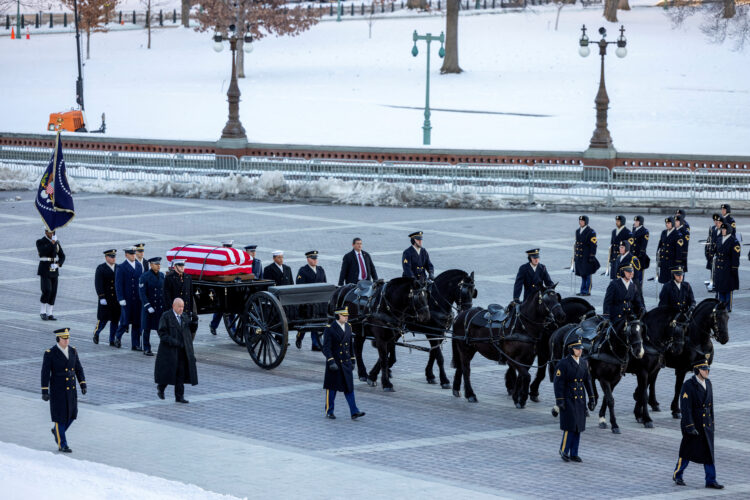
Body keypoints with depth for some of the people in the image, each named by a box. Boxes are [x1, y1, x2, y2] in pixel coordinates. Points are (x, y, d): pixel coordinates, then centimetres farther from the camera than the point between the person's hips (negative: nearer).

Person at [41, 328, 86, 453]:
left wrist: (83, 385, -1)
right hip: (57, 389, -6)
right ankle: (62, 445, 10)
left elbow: (78, 369, 8)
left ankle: (57, 431, 37)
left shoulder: (73, 351, 3)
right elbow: (45, 373, -13)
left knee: (71, 414, 10)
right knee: (60, 416, 0)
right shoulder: (50, 353, -14)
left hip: (71, 389, 6)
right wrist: (44, 392, -16)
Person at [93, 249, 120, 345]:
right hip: (105, 299, -4)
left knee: (115, 320, 3)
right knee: (103, 319, -3)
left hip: (117, 299, 4)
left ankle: (112, 340, 10)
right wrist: (102, 297, -17)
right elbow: (98, 284, -9)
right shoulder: (100, 268, -3)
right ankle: (96, 333, 23)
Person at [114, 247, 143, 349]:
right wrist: (121, 299, -14)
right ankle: (118, 336, 23)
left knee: (137, 323, 4)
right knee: (125, 322, -3)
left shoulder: (138, 266, 12)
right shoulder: (121, 268, -4)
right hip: (126, 300, -5)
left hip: (137, 299, 5)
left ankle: (135, 344, 9)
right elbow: (118, 284, -7)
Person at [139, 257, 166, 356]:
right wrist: (148, 306, -18)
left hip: (161, 307, 4)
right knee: (146, 329, 5)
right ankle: (146, 349, 13)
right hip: (148, 306, -4)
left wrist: (165, 305, 9)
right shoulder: (144, 277, -9)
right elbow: (142, 293, -12)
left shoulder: (162, 275, 7)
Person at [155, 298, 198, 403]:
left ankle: (179, 396, 4)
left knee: (181, 373, 1)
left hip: (182, 350, 5)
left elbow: (188, 335, 14)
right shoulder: (166, 316, -6)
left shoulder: (185, 318, 11)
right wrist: (174, 342, -20)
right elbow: (162, 333, -12)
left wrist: (190, 350, 8)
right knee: (168, 370, -1)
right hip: (169, 350, -5)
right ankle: (160, 387, 27)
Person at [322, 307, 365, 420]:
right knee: (332, 388, 5)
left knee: (349, 387, 0)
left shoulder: (348, 327, 8)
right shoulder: (330, 329, -10)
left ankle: (354, 412, -4)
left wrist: (352, 360, 15)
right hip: (334, 364, -5)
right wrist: (331, 362, -23)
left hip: (346, 363, 5)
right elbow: (326, 348, -15)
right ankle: (329, 412, 16)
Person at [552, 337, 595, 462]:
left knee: (578, 428, 6)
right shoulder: (563, 363, -11)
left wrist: (592, 398, 10)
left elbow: (587, 381, 14)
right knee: (570, 426, -9)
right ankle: (564, 450, 8)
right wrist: (559, 401, -18)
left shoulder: (583, 363, 9)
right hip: (568, 400, -6)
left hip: (580, 400, 6)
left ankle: (574, 454, 12)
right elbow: (558, 382, -13)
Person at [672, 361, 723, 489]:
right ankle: (677, 475, 22)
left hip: (706, 424, 6)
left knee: (709, 453, 4)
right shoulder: (688, 385, -14)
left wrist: (711, 422, 16)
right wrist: (690, 427, -22)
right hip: (693, 424, -6)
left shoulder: (708, 383, 8)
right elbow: (685, 408, -18)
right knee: (687, 451, 4)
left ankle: (711, 481, 8)